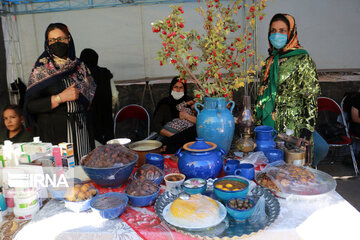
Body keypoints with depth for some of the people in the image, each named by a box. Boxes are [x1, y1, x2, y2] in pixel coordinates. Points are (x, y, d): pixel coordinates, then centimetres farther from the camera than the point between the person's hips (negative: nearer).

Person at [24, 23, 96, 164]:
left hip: (81, 130, 3)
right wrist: (60, 98, -15)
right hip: (54, 132, -2)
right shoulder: (41, 68, 1)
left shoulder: (80, 66, 10)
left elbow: (92, 95, 17)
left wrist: (79, 95, -2)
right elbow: (30, 105, -7)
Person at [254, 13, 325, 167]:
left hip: (291, 130, -6)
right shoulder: (271, 60, 12)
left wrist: (307, 128, -16)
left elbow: (311, 96, -11)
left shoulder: (302, 60, -7)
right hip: (268, 126, 6)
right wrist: (259, 119, 17)